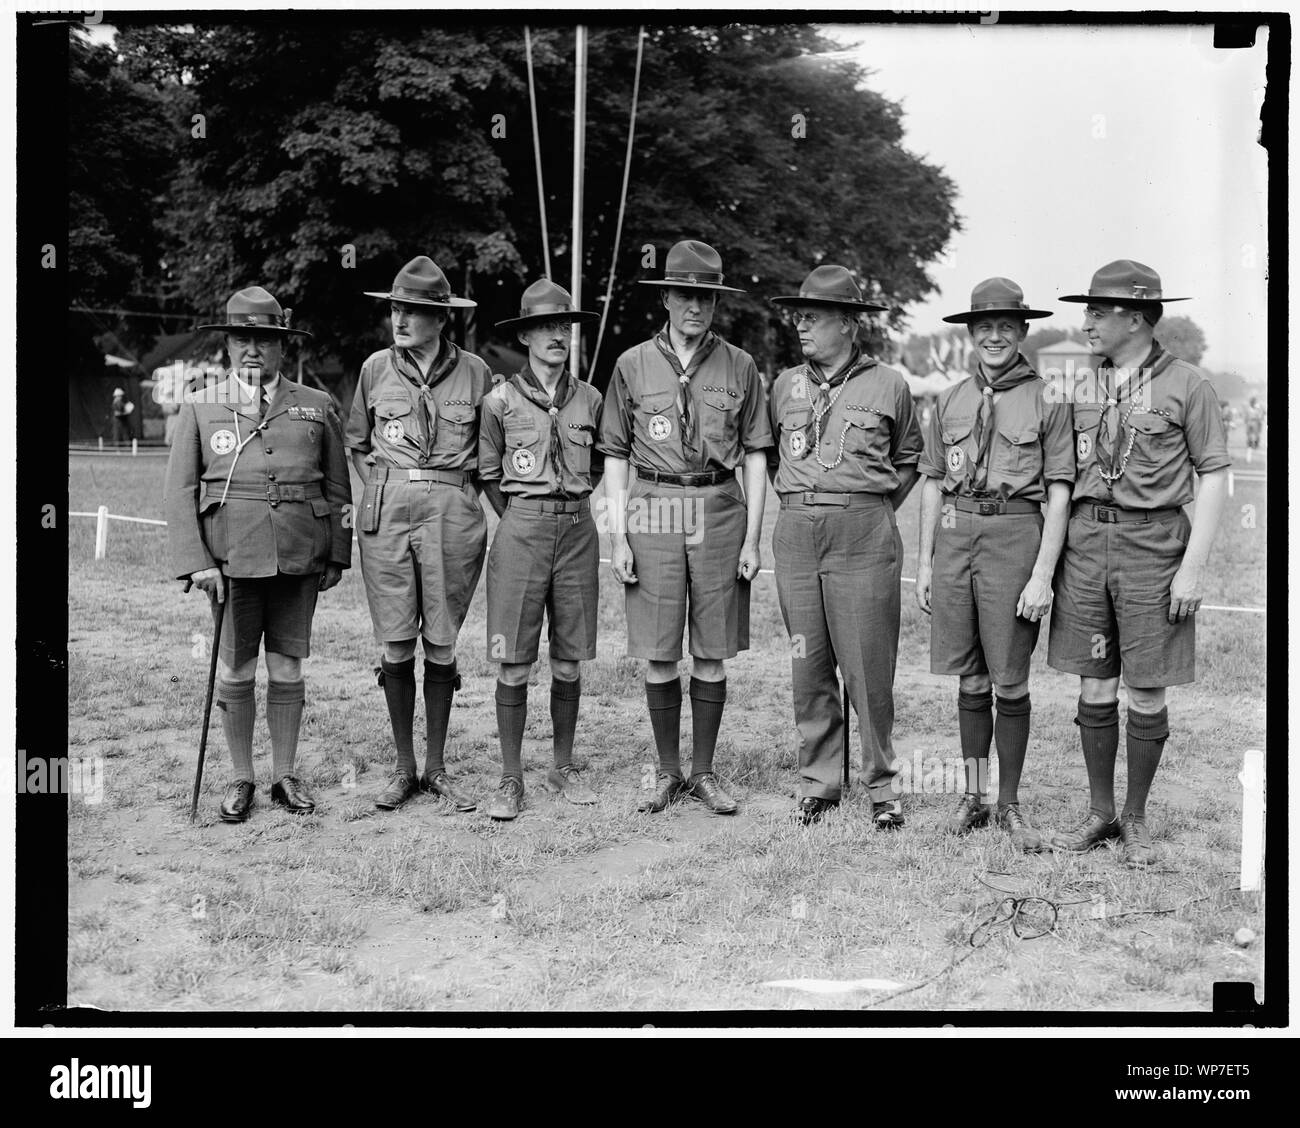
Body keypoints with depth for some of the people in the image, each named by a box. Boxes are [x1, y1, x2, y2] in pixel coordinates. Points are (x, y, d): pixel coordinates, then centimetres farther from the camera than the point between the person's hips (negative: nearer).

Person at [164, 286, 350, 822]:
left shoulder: (317, 407, 8)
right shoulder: (199, 408, 5)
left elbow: (337, 487, 11)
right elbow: (181, 491, 2)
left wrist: (337, 555, 6)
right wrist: (195, 561, -7)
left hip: (300, 558, 1)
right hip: (231, 556, -1)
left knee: (288, 666, 7)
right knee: (235, 671, 4)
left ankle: (284, 774, 21)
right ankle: (241, 778, 19)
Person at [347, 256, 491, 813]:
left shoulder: (473, 371, 3)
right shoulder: (376, 368, 7)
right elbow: (356, 442, 19)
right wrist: (384, 491, 9)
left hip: (453, 511, -1)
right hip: (385, 511, 1)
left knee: (442, 645, 3)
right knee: (396, 646, 1)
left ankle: (436, 766, 16)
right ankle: (403, 767, 14)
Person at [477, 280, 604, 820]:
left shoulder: (589, 399, 7)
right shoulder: (501, 400, 0)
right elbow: (489, 476, 9)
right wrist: (522, 524, 8)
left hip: (578, 531, 3)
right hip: (520, 531, -2)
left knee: (569, 661, 8)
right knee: (513, 663, -1)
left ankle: (563, 768, 22)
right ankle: (510, 779, 8)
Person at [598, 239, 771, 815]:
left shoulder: (739, 367, 5)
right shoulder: (633, 365, 5)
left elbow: (756, 458, 7)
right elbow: (614, 457, 6)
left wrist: (752, 539, 1)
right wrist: (617, 537, -1)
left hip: (720, 512, 0)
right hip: (653, 512, 0)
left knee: (712, 656, 5)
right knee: (659, 657, 3)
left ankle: (704, 773, 18)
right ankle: (667, 772, 18)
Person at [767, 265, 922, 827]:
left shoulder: (887, 385, 4)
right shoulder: (785, 385, 12)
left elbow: (908, 459, 16)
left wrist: (871, 508, 8)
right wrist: (798, 501, 14)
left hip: (863, 536, -3)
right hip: (795, 533, 3)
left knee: (868, 666, -2)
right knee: (808, 666, 6)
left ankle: (881, 784, 11)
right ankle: (818, 780, 17)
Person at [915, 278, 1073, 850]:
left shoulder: (1048, 402, 0)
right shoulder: (950, 401, 11)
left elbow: (1059, 495, -4)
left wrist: (1042, 576, -11)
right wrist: (924, 562, 11)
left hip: (1015, 535, -3)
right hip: (955, 535, 3)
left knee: (1010, 683, 1)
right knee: (970, 680, 10)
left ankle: (1009, 805, 15)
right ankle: (972, 798, 21)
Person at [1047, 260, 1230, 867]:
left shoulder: (1187, 384, -4)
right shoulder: (1085, 389, 10)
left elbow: (1215, 476, -5)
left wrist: (1194, 566, -11)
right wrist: (1054, 558, 10)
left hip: (1152, 543, -4)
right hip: (1086, 540, 4)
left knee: (1145, 692, 3)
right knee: (1094, 687, 8)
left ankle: (1136, 818, 18)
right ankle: (1100, 812, 20)